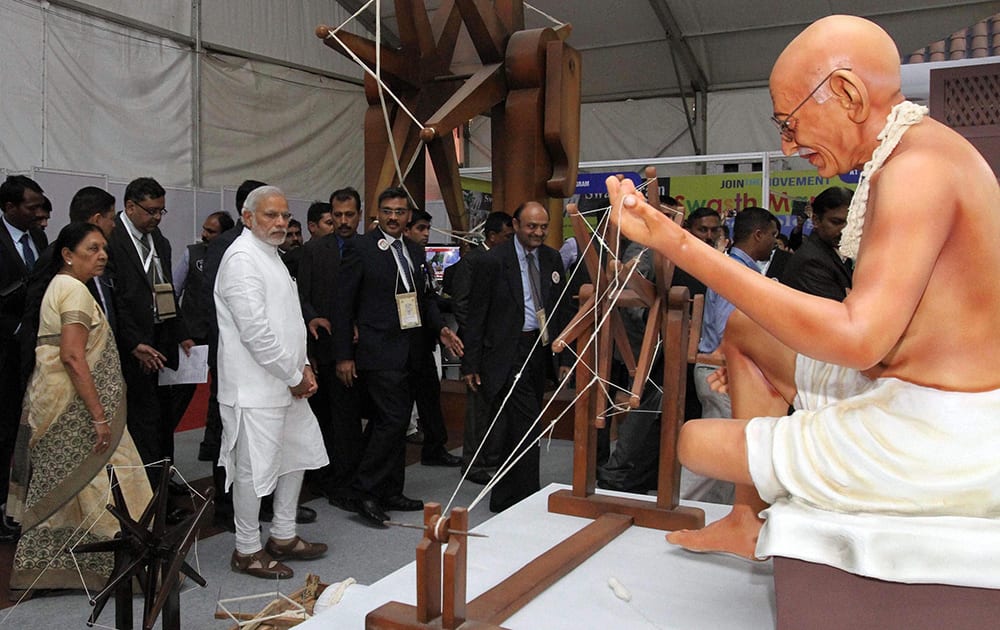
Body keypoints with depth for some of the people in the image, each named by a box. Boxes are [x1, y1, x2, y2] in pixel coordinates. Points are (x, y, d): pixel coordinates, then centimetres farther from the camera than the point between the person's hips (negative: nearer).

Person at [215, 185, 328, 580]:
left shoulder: (270, 255, 17)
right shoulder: (242, 258, -15)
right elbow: (255, 330, -22)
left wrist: (303, 366, 9)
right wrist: (294, 376, -14)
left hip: (286, 382, 10)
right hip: (255, 388, -10)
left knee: (298, 455, 18)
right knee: (254, 468, 0)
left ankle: (283, 537, 31)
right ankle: (247, 551, 16)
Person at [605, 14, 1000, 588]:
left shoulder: (917, 168, -23)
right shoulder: (927, 148, 9)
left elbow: (858, 338, -31)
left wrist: (682, 247, -33)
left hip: (933, 441, -10)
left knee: (696, 442, -4)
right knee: (744, 329, 18)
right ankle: (751, 519, 21)